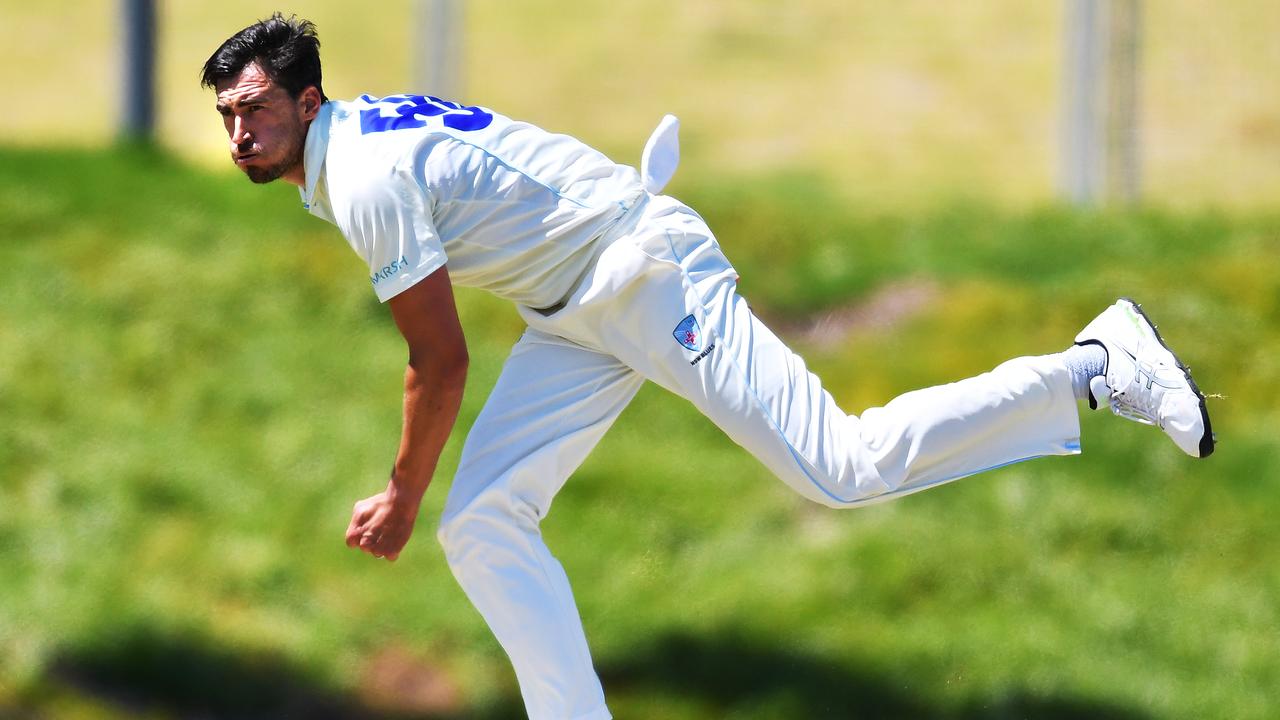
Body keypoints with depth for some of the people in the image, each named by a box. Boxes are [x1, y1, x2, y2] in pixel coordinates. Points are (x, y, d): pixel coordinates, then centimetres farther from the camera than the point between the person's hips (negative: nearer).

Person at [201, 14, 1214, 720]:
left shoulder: (366, 178, -21)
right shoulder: (363, 138, 9)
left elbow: (442, 364, -19)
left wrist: (402, 501, -8)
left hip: (647, 271, -10)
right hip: (577, 318, 10)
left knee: (845, 468, -16)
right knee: (482, 524, 2)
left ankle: (1100, 366, -7)